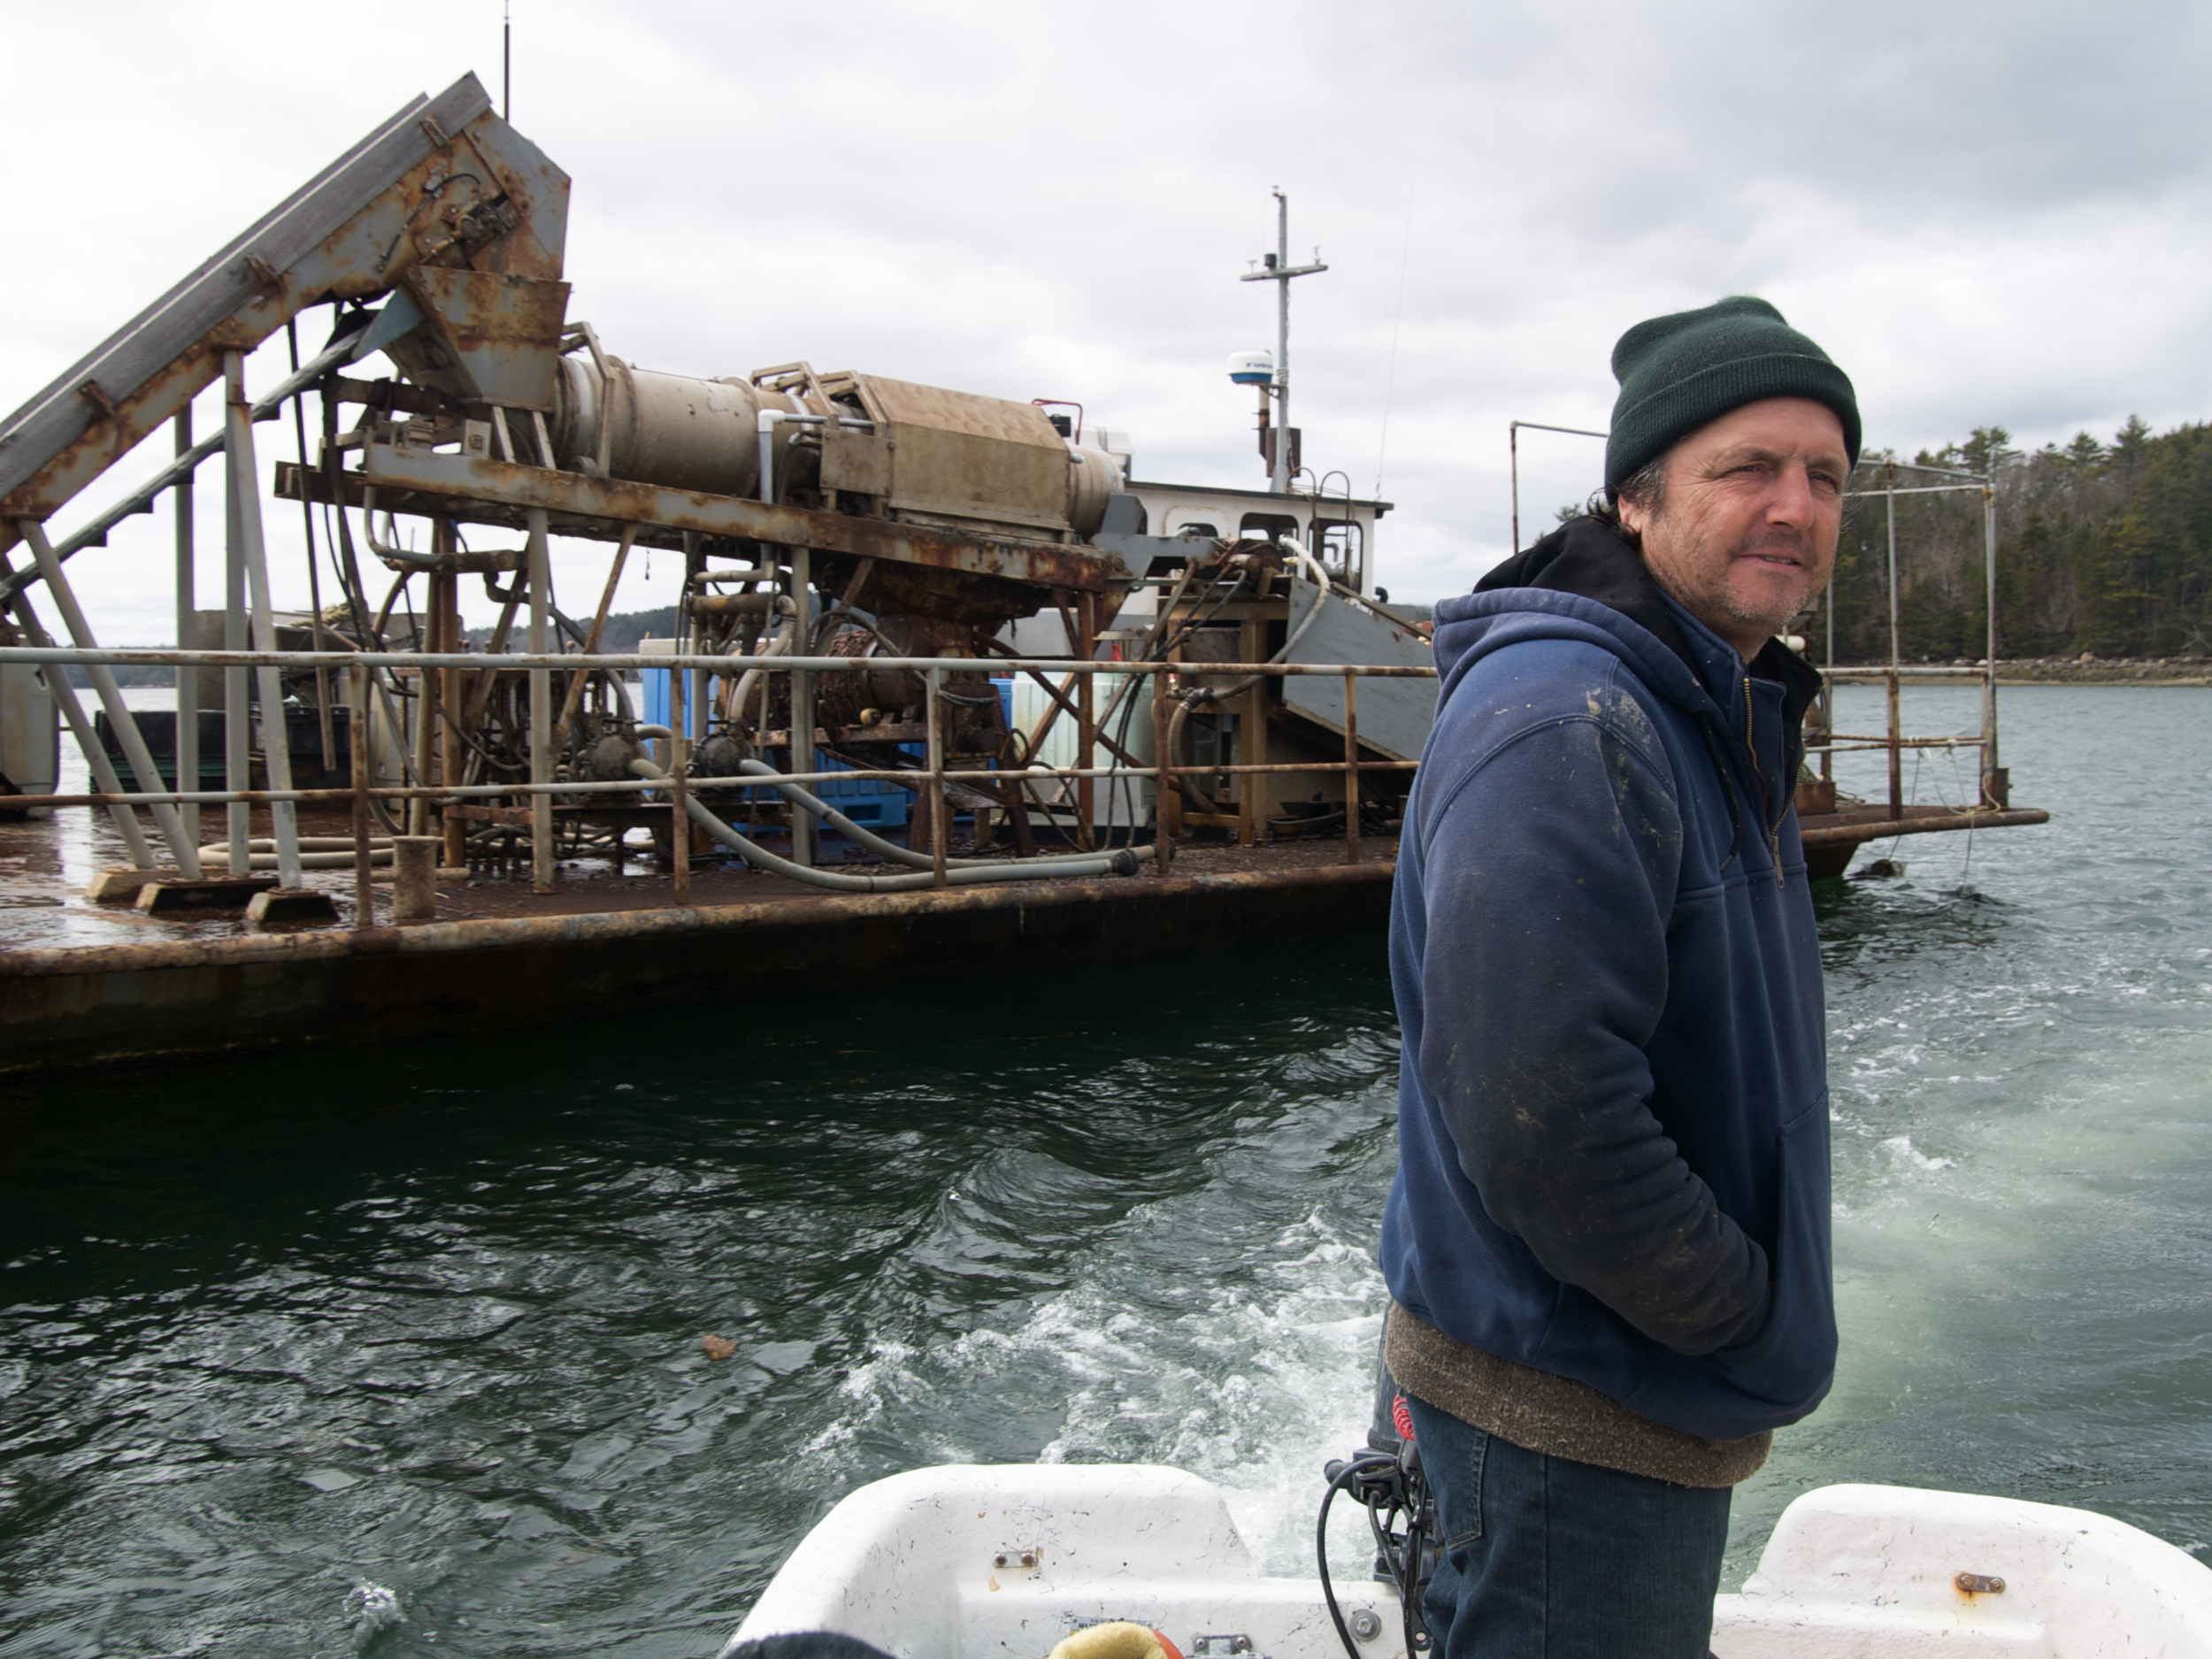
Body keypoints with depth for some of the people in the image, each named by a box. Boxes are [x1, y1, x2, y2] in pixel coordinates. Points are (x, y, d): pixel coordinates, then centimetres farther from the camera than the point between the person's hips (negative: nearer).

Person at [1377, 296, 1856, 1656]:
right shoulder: (1564, 726, -25)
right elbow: (1538, 1115, -32)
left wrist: (1764, 1318, 11)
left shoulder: (1723, 722, 10)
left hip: (1663, 1396, 10)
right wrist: (1752, 1316, -18)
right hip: (1570, 1414, -10)